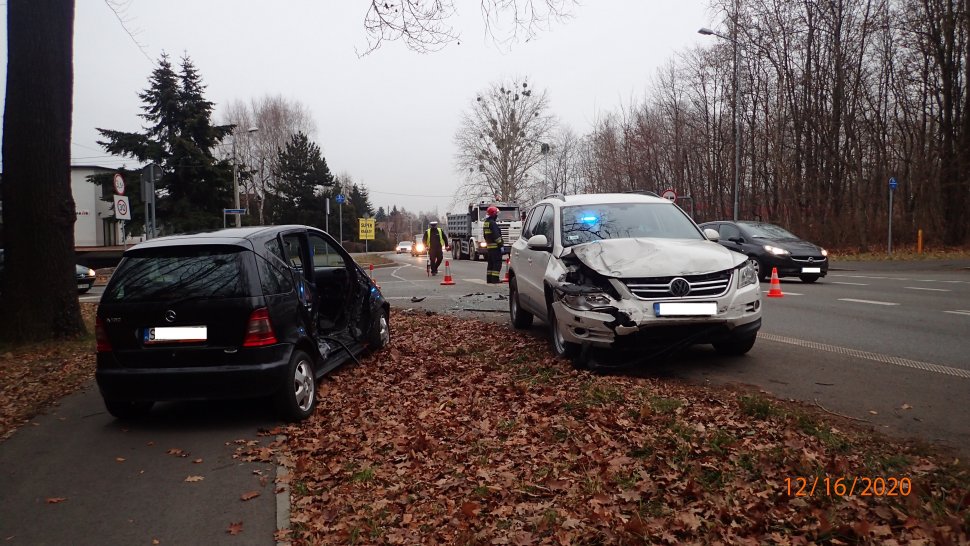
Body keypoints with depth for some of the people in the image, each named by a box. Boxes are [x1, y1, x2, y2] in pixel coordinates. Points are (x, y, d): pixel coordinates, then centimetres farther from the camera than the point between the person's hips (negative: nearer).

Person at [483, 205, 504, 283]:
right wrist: (500, 244, -16)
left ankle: (489, 279, 15)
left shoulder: (486, 223, 16)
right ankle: (495, 279, -11)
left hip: (489, 247, 10)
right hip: (495, 247, -10)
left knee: (490, 263, 14)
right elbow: (496, 235, -20)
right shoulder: (492, 223, -16)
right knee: (497, 263, -8)